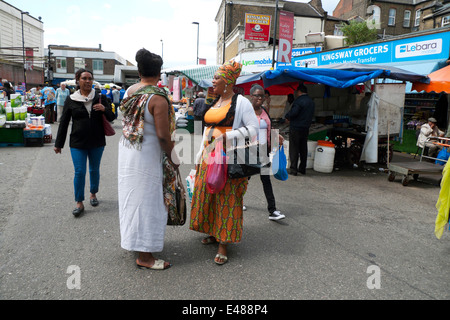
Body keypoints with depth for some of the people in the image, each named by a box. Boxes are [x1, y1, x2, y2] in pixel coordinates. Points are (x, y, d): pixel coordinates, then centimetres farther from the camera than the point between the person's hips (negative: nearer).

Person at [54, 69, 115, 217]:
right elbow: (63, 123, 4)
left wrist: (104, 109, -17)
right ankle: (79, 203, 9)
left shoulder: (99, 98, 2)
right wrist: (58, 143, 5)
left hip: (97, 142, 1)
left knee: (94, 170, 14)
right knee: (79, 172, -2)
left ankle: (93, 194, 35)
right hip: (78, 143, -1)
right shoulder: (71, 100, 0)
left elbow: (111, 117, 6)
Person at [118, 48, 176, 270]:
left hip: (126, 149, 8)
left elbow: (127, 121, 12)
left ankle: (131, 238, 40)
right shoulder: (158, 98, -19)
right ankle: (144, 255, 11)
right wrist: (173, 157, -8)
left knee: (132, 195, 21)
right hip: (146, 155, -8)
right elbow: (163, 135, -21)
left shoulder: (129, 91, 5)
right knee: (146, 200, 0)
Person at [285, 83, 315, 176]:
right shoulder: (311, 101, 14)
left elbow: (293, 112, -25)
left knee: (294, 148, -3)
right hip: (306, 128, 8)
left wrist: (287, 116, -6)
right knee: (303, 149, 13)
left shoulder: (299, 101, -15)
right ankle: (302, 168, 20)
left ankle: (293, 169, -3)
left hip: (296, 128, -8)